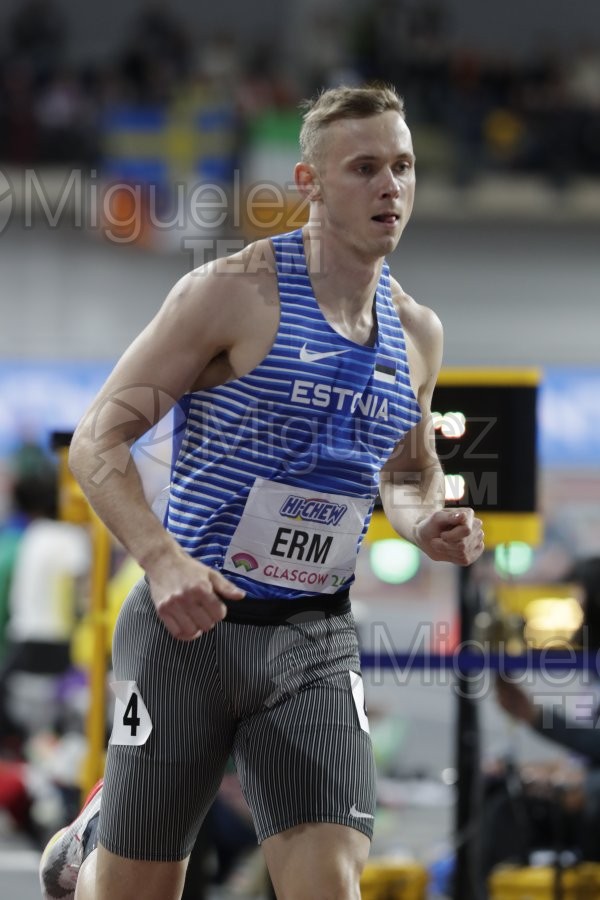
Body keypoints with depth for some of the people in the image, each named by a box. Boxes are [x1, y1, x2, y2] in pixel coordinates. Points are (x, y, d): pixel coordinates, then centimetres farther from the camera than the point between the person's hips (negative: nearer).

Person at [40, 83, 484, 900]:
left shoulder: (416, 332, 8)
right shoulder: (235, 292, -10)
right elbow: (98, 441, -11)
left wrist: (428, 524, 2)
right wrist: (163, 559, -27)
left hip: (316, 643, 4)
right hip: (192, 621, -4)